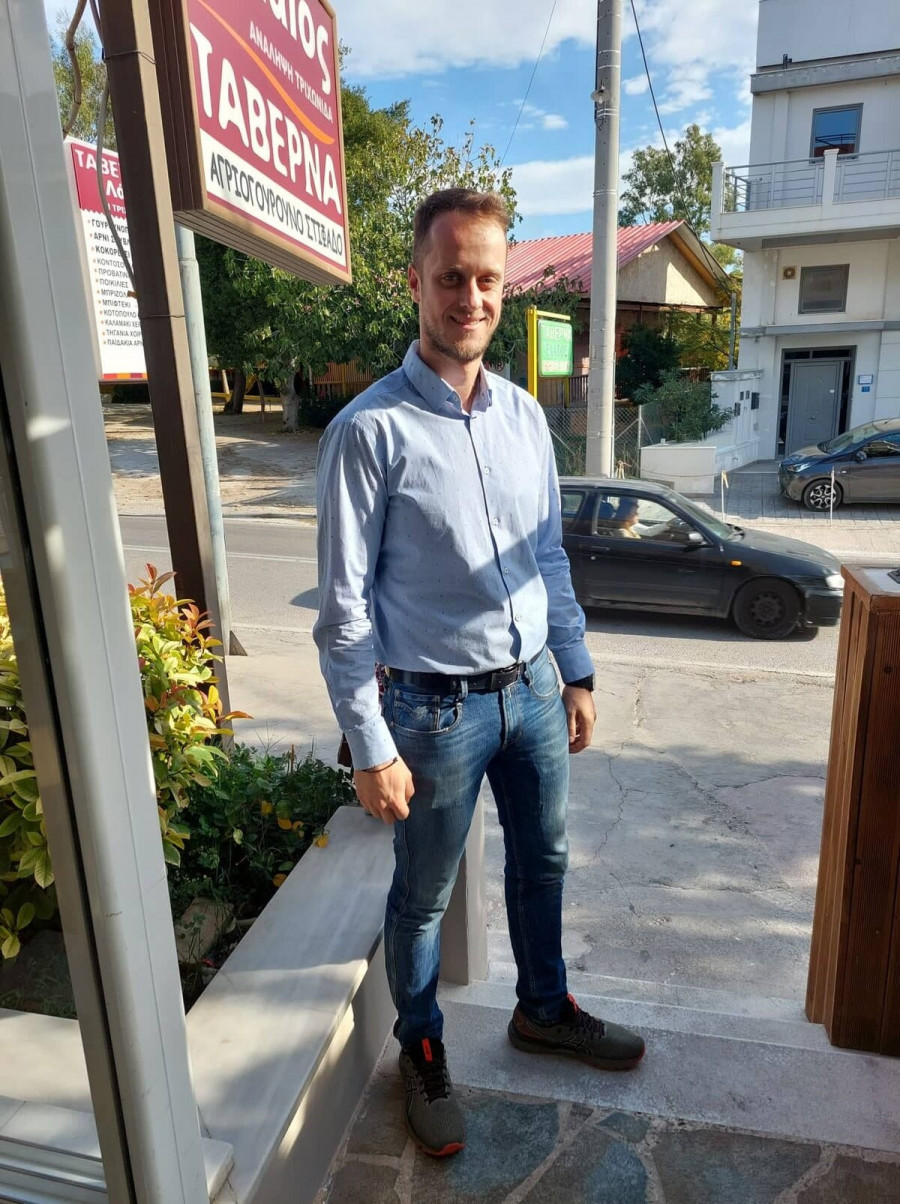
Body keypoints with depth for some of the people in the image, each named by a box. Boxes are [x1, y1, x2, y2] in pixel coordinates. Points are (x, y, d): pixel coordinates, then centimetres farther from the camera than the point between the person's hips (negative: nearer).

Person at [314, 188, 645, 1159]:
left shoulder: (524, 415, 4)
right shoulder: (369, 430, -15)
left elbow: (550, 559, 11)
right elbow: (344, 608, -14)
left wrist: (578, 675, 11)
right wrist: (372, 749, -14)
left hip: (533, 688, 6)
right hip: (438, 709, -6)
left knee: (543, 860, 23)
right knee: (423, 896, 15)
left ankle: (544, 1010, 51)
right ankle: (422, 1053, 43)